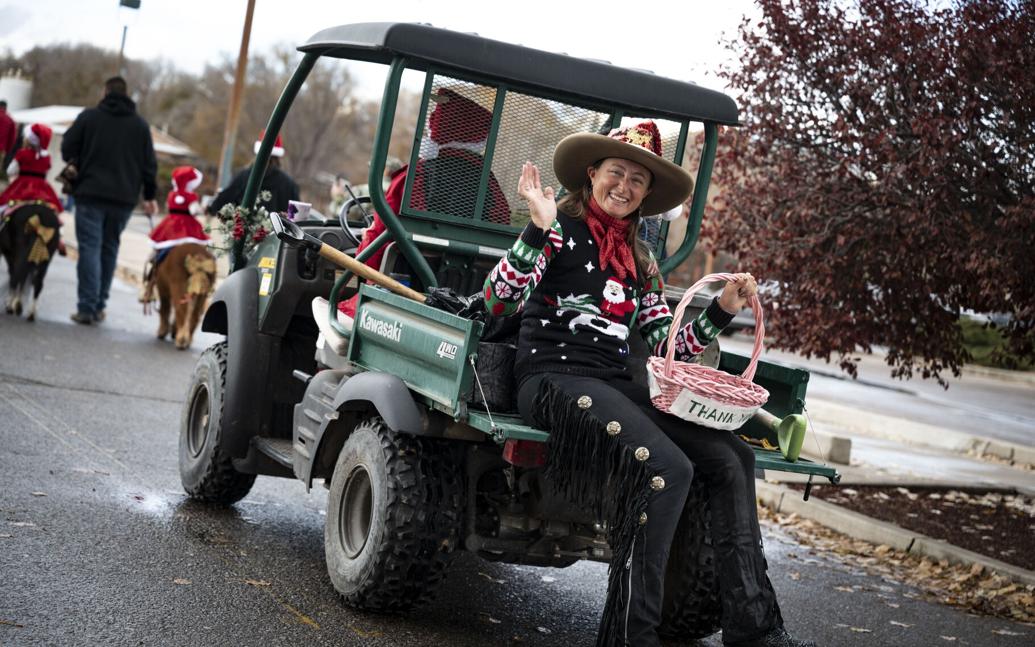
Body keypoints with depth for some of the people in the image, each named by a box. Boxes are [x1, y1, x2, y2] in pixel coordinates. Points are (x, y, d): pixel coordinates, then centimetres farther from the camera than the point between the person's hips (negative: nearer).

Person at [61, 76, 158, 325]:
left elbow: (67, 149, 1)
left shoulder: (89, 116, 1)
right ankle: (99, 306, 13)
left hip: (91, 193, -3)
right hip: (124, 198, 3)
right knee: (109, 249, 12)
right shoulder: (140, 124, 8)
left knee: (90, 248, -4)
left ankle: (87, 307, -11)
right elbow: (149, 164, 8)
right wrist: (149, 195, 15)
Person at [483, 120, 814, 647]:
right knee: (667, 468, -29)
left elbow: (668, 348, 17)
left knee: (731, 457, -11)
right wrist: (539, 229, -22)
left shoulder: (640, 262, 21)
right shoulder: (561, 229, 2)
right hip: (554, 380, -7)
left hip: (615, 388, 7)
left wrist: (722, 311, 5)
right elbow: (497, 299, -12)